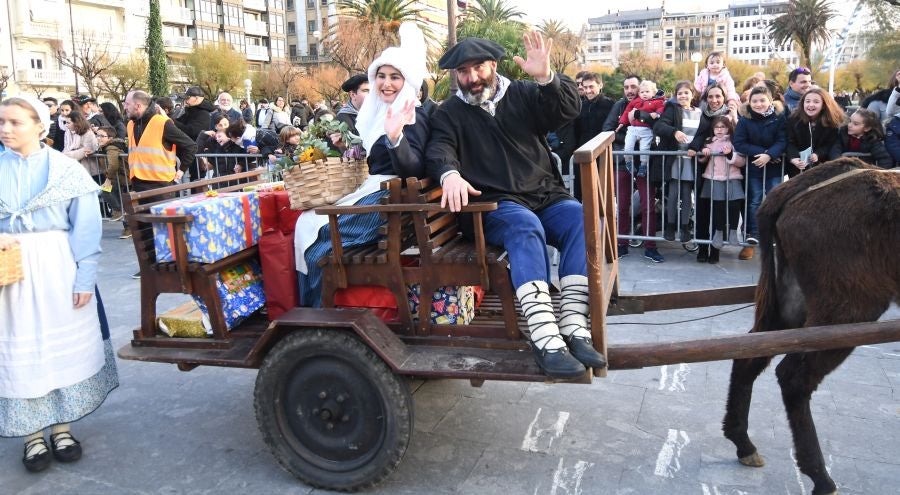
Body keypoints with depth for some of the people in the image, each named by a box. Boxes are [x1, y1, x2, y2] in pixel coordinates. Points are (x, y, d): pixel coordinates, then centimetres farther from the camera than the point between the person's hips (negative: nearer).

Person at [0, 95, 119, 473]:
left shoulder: (65, 169, -3)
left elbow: (86, 227, -4)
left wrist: (85, 276, -9)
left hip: (57, 267, -1)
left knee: (63, 343, 8)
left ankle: (61, 427, 23)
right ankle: (33, 435, 20)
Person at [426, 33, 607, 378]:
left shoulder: (523, 95, 14)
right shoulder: (449, 113, 13)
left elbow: (570, 109, 0)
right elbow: (438, 149, -4)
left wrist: (546, 78, -19)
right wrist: (450, 173, -28)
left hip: (547, 197, 3)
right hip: (496, 206, -2)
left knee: (581, 218, -29)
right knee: (525, 226, -36)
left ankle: (574, 327, -35)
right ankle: (546, 339, -46)